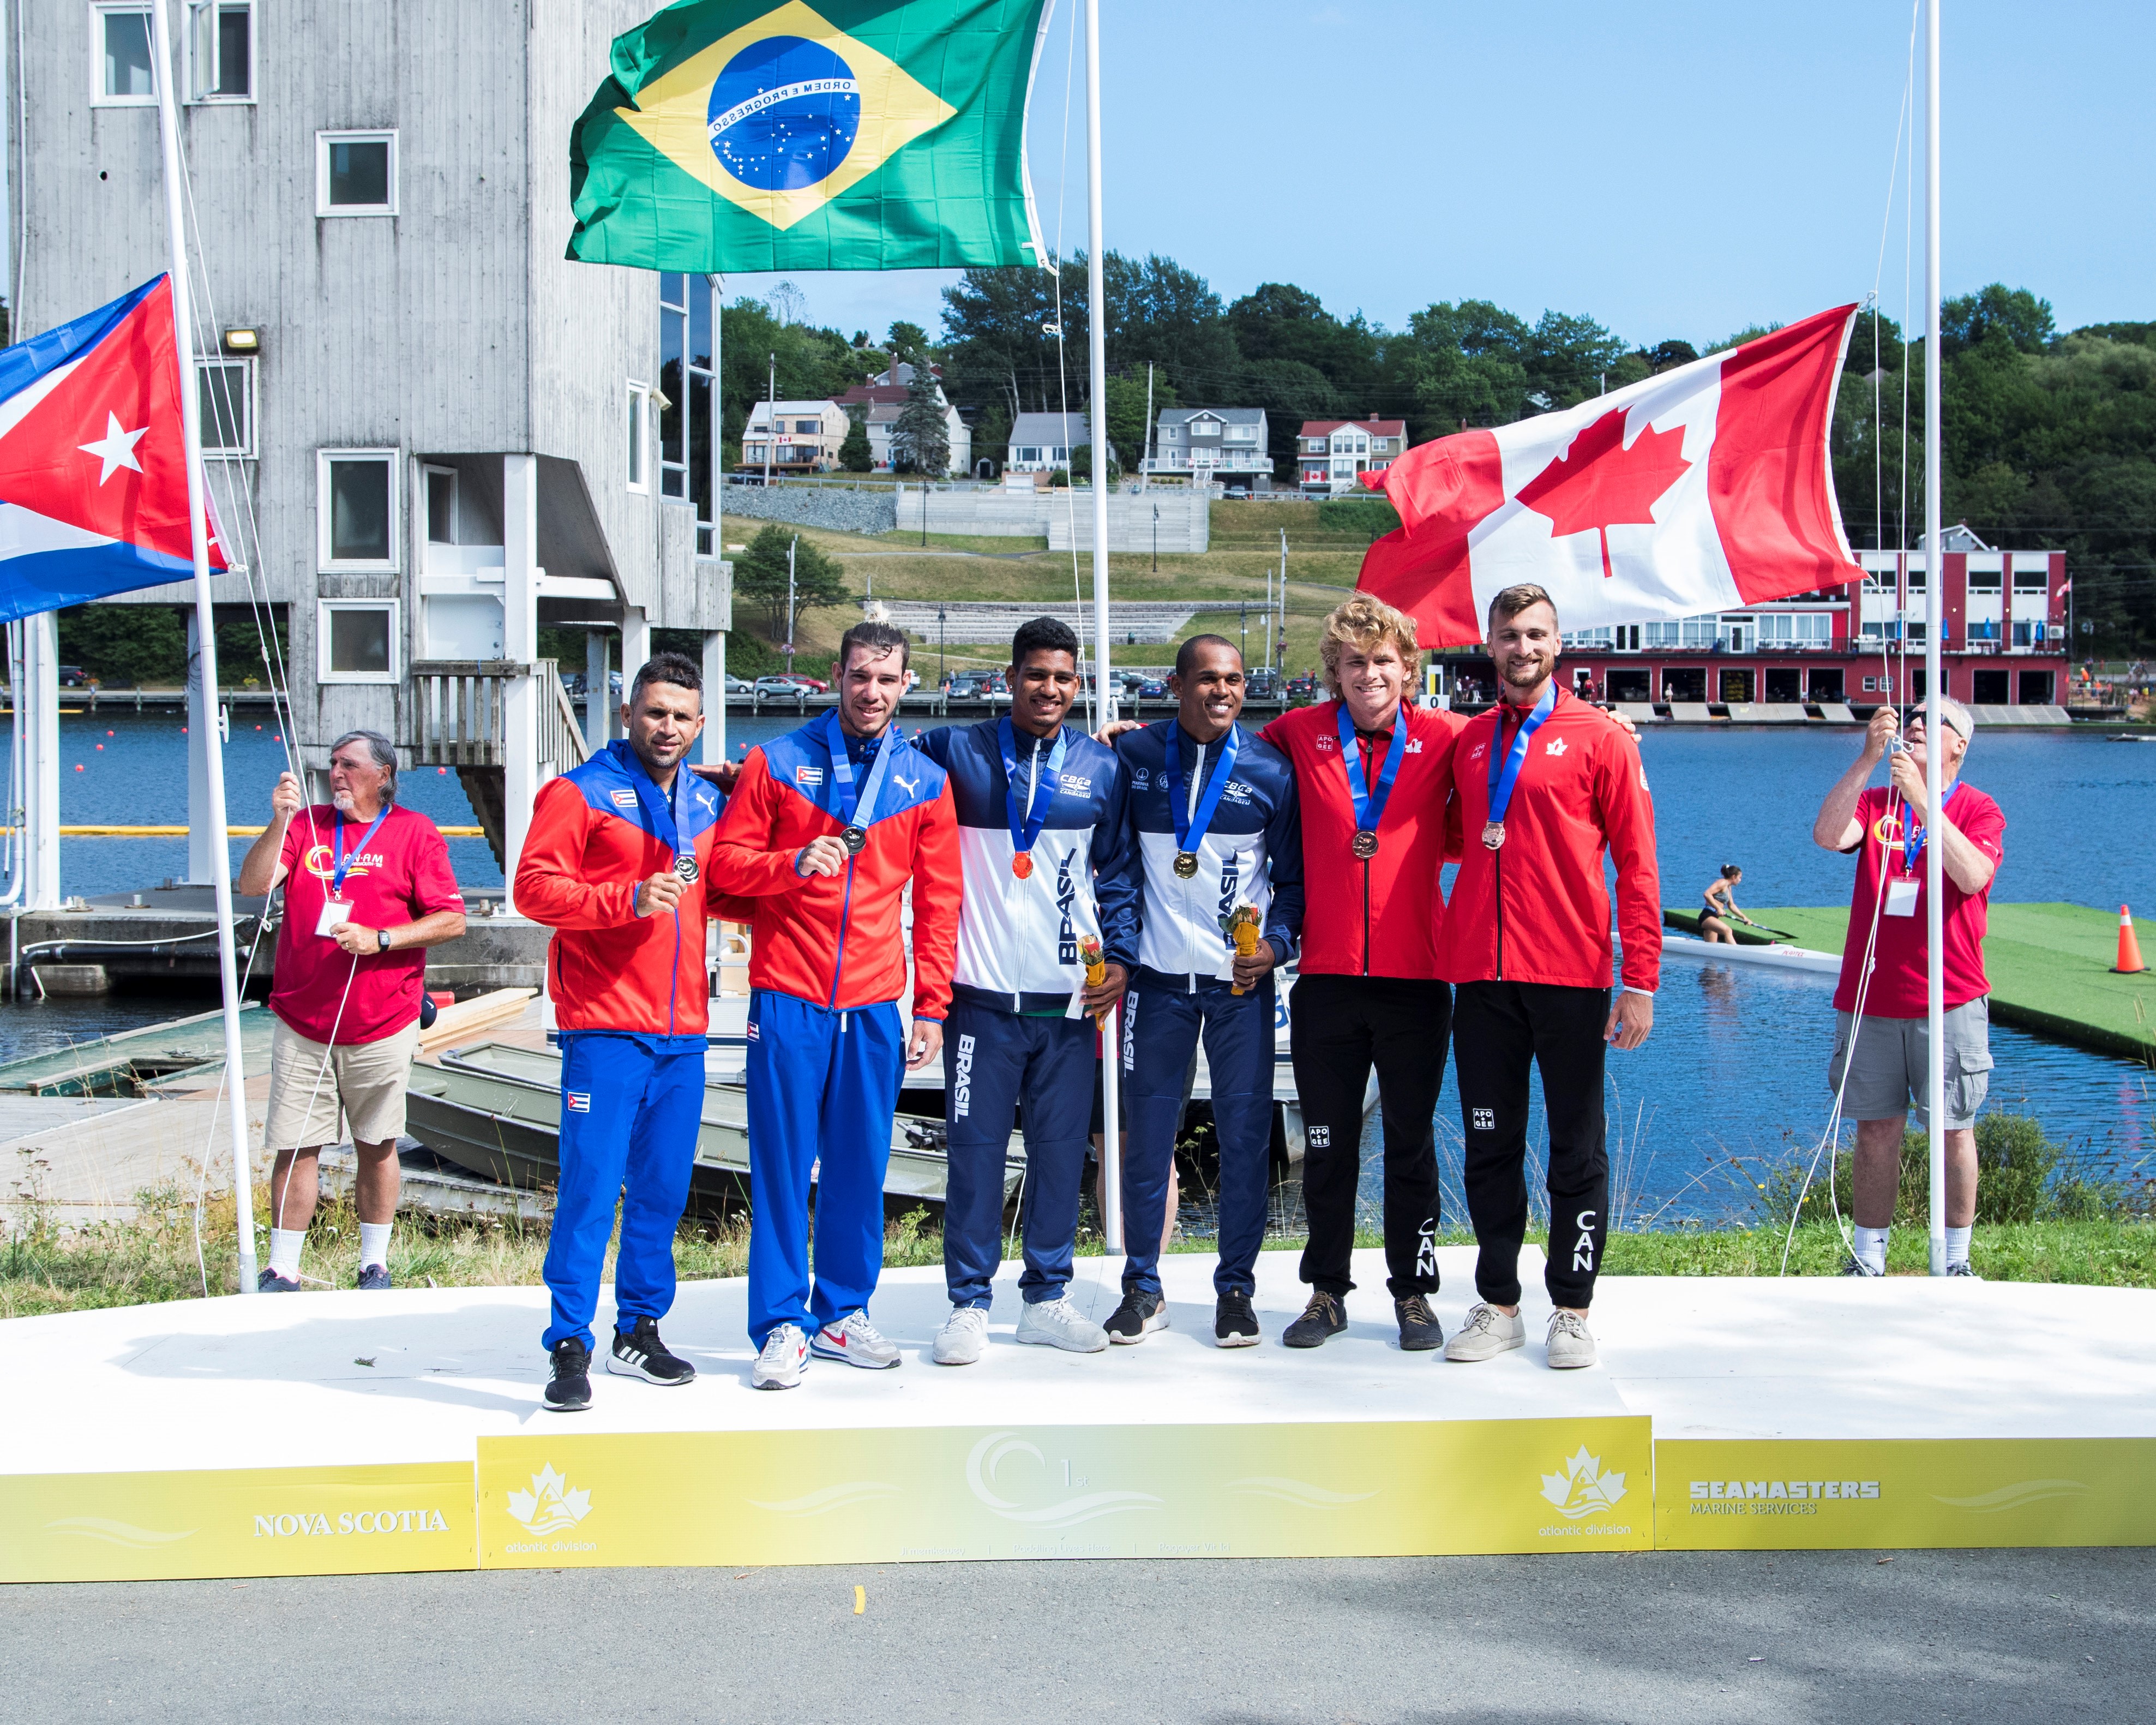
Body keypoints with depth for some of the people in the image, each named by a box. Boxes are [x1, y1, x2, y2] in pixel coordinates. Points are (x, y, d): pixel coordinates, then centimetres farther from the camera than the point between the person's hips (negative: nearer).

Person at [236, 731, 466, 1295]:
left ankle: (375, 1264, 18)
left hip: (381, 1025, -2)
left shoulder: (413, 832, 3)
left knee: (376, 1145, 8)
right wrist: (279, 821, -14)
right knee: (295, 1146, 0)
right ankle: (282, 1270, 5)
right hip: (301, 1023, 2)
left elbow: (452, 920, -3)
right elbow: (252, 884, -2)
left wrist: (380, 939, -13)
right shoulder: (306, 824, 11)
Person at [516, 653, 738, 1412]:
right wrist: (629, 898, -20)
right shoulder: (580, 792, -2)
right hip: (605, 1029, -6)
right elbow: (535, 887, -9)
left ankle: (640, 1330, 22)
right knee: (590, 1187, -7)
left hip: (682, 1032, 6)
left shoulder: (708, 804, 15)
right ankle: (571, 1346, -1)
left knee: (664, 1189, 10)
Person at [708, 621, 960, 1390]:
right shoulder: (778, 762, 3)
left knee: (860, 1163, 6)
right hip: (788, 997, -2)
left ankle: (843, 1313, 18)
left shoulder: (925, 780, 8)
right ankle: (781, 1325, 6)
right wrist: (793, 863, -17)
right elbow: (726, 862, 2)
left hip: (875, 1003, 2)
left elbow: (939, 901, 9)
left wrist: (932, 1005, 5)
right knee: (783, 1161, -1)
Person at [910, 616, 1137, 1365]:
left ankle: (1046, 1297, 18)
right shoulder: (957, 753, 2)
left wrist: (1120, 954, 3)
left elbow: (1117, 873, 14)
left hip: (1071, 996, 2)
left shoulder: (1102, 767, 9)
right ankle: (969, 1303, 8)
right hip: (982, 994, -2)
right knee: (976, 1148, -1)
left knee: (1062, 1149, 7)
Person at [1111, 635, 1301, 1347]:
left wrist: (1276, 943, -8)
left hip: (1240, 981, 0)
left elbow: (1294, 876, 7)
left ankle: (1235, 1289, 13)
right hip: (1157, 977, 1)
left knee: (1245, 1135, 1)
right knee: (1147, 1135, 4)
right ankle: (1143, 1288, 16)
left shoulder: (1269, 769, 1)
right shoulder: (1133, 755, 2)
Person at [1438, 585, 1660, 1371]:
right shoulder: (1469, 741, 12)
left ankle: (1572, 1309, 14)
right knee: (1489, 1145, 8)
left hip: (1570, 975, -4)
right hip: (1481, 976, 4)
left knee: (1576, 1150, 4)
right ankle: (1497, 1304, 18)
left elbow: (1636, 863, -3)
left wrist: (1641, 980, -9)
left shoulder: (1600, 737, 0)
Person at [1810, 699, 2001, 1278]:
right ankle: (1869, 1257, 11)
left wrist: (1921, 799, -22)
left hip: (1948, 997, -2)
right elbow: (1827, 836, -10)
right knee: (1876, 1128, 5)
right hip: (1870, 995, 2)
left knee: (1953, 1128, 1)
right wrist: (1867, 759, -19)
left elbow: (1972, 875, -16)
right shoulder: (1875, 801, 10)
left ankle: (1956, 1261, 11)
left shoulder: (1978, 809, 3)